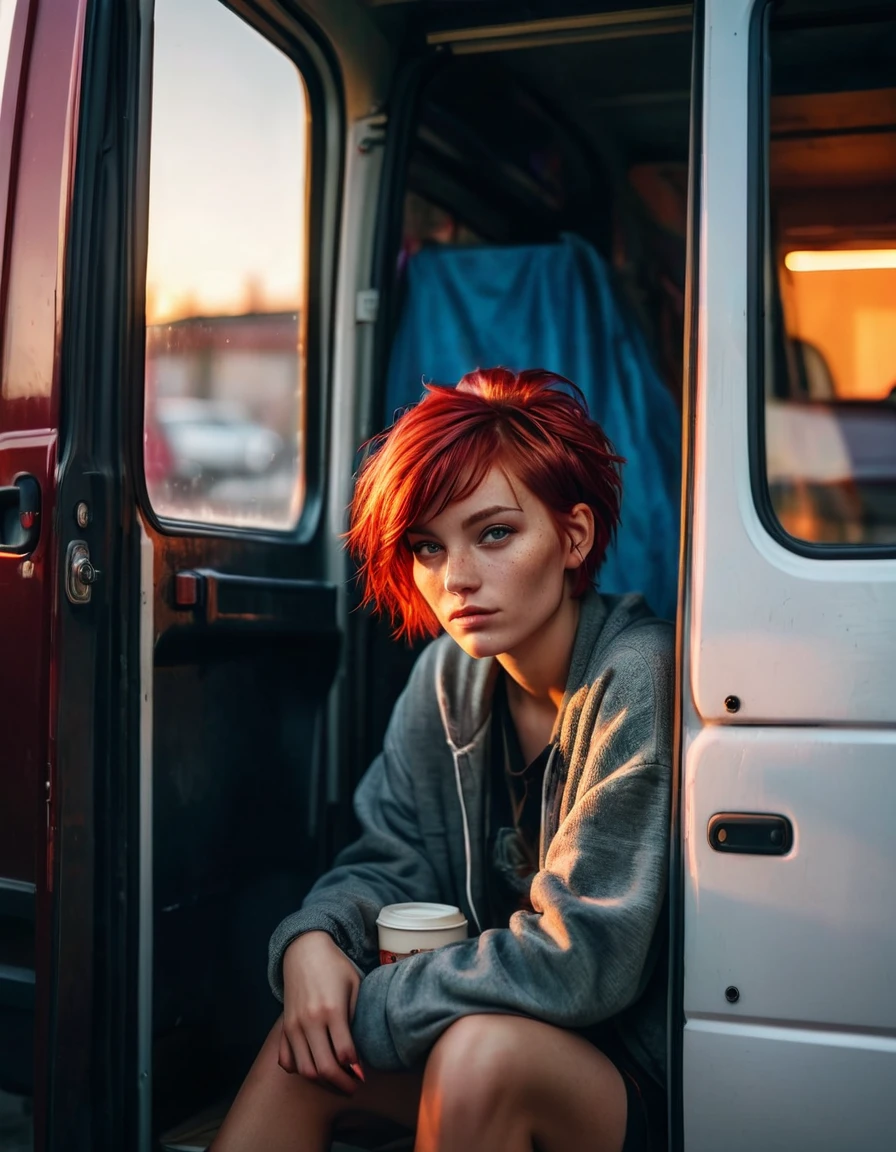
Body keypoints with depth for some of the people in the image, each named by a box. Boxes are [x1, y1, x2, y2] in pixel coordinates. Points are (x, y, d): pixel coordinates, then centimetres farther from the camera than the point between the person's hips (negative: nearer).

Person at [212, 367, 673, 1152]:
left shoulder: (638, 683, -24)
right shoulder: (452, 674, -1)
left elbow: (579, 961, -25)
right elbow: (393, 861, 5)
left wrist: (367, 1007, -19)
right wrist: (313, 937, -18)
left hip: (650, 1079, -6)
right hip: (508, 1020, 6)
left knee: (482, 1053, -32)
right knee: (307, 1043, -11)